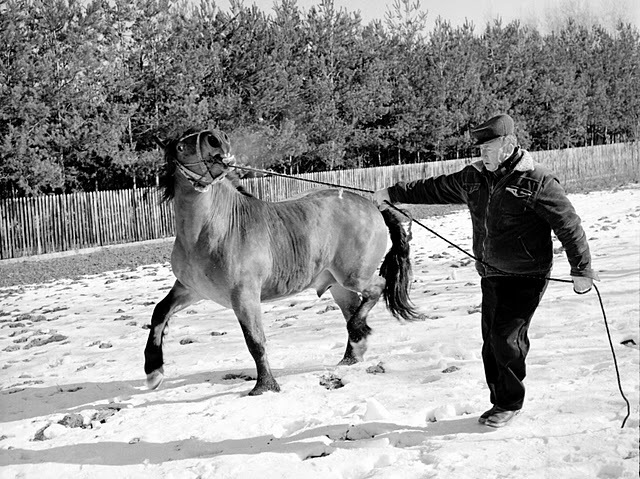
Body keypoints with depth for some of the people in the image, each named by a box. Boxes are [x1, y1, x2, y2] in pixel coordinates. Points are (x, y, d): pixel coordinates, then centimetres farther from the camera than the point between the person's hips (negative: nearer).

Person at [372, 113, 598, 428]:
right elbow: (435, 189, 18)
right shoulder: (473, 178, 6)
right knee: (492, 341, 7)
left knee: (506, 339, -9)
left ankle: (510, 403, 8)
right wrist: (393, 193, 19)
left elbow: (569, 225, -11)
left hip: (526, 278, -6)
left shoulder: (537, 181, -13)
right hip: (491, 276, 6)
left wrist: (581, 270, -12)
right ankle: (500, 401, 19)